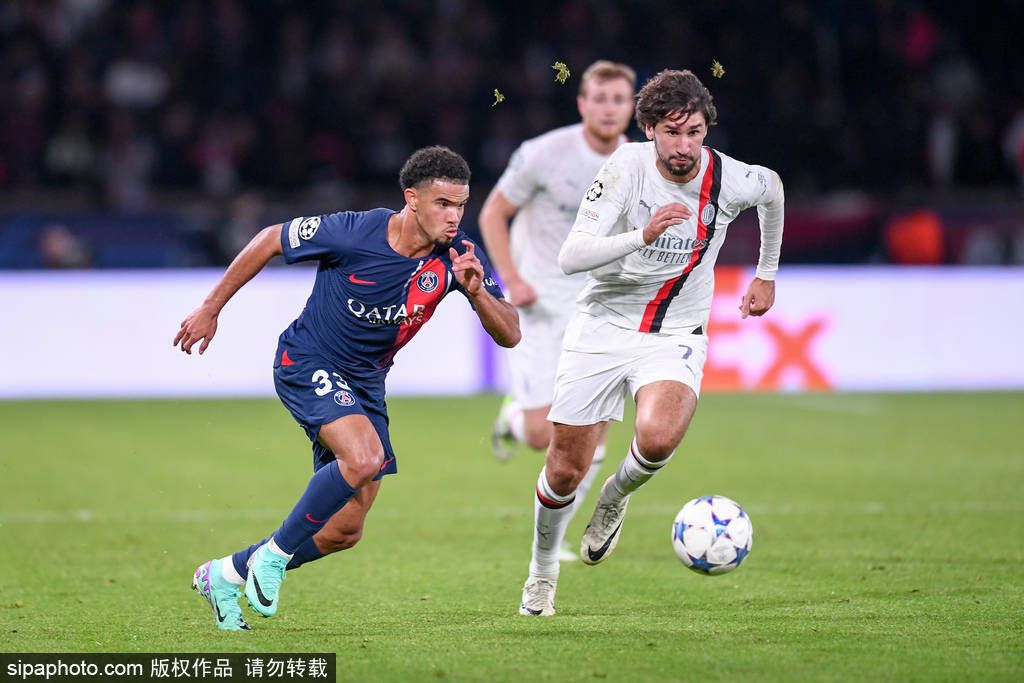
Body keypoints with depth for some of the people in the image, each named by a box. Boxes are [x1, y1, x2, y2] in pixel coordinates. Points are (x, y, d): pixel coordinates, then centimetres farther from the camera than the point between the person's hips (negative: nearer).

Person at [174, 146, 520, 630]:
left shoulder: (457, 257, -12)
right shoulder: (354, 233, -23)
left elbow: (509, 335, -11)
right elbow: (271, 240, -8)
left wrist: (476, 290, -32)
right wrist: (211, 309, -1)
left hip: (365, 384, 6)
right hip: (307, 362, -6)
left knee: (345, 530, 7)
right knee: (364, 457, -33)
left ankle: (226, 575, 26)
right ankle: (274, 554, -13)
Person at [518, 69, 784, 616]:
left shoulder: (732, 180, -12)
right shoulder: (627, 166, -17)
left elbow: (773, 189, 15)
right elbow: (571, 257, -24)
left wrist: (766, 273, 23)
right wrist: (643, 234, -39)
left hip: (675, 336, 0)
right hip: (602, 326, 0)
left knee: (658, 439, -30)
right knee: (565, 469, 2)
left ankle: (615, 498, 6)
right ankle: (543, 568, 32)